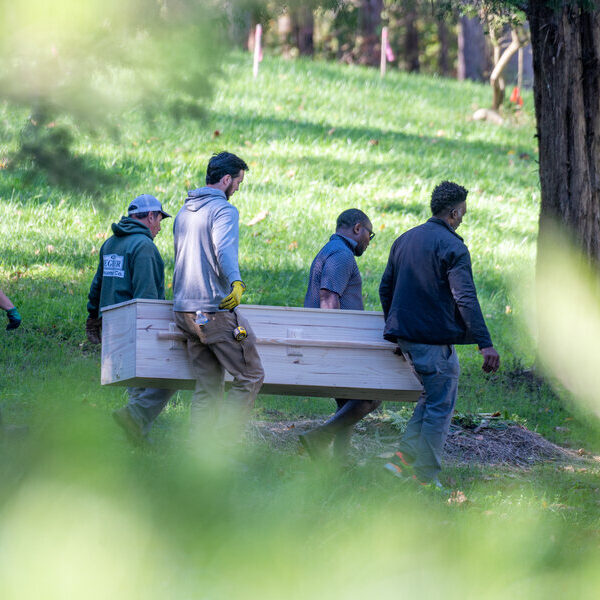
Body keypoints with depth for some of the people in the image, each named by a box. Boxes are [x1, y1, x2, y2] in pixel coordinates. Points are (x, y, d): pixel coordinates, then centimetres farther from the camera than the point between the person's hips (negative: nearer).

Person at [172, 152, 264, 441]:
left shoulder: (184, 211, 19)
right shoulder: (224, 210, -8)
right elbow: (225, 250, -28)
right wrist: (236, 283, -45)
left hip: (185, 309, 9)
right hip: (214, 309, -9)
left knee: (207, 387, 10)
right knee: (250, 376, -2)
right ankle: (220, 443, -11)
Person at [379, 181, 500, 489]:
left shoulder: (404, 240, 13)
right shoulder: (452, 247, -12)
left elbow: (386, 287, 21)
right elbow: (466, 299, -20)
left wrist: (395, 325, 34)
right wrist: (485, 344, -22)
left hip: (405, 335, 8)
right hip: (435, 337, -8)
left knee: (431, 397, 19)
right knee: (440, 405, 0)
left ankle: (405, 459, 10)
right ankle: (427, 478, 1)